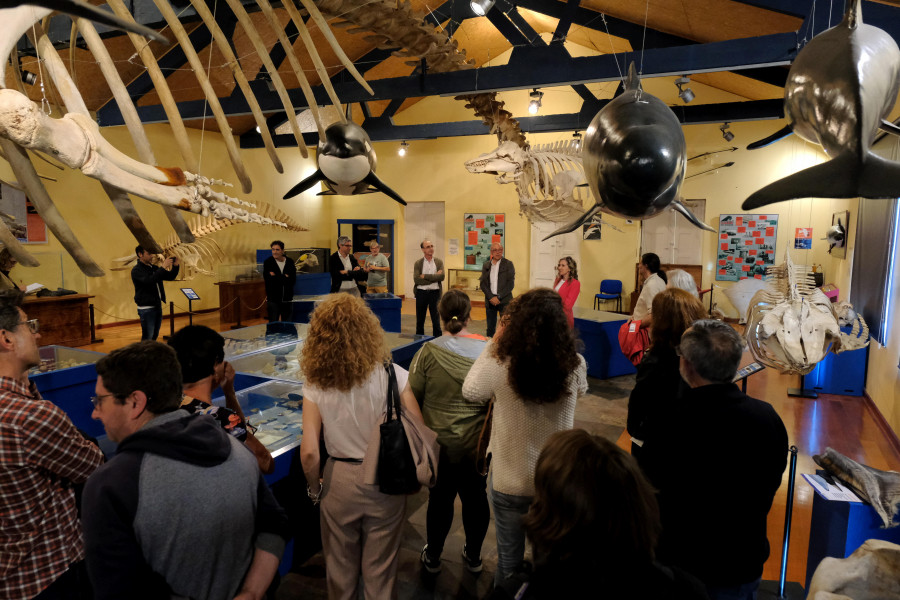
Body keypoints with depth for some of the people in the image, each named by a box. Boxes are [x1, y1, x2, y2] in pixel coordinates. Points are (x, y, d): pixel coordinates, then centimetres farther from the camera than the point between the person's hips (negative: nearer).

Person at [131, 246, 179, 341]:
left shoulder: (154, 268, 12)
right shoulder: (137, 270, -11)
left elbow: (170, 277, 15)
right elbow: (149, 280, -28)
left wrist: (175, 266, -3)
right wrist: (163, 267, -28)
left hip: (157, 306, 8)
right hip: (146, 309, -7)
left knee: (154, 336, 14)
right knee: (147, 338, -5)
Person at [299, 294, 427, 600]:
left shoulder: (316, 385, -14)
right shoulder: (391, 374, -17)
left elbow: (309, 452, -16)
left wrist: (315, 488, 2)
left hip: (340, 480, 1)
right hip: (386, 480, -1)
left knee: (340, 566, 25)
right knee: (379, 568, 20)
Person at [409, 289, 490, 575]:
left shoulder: (428, 352, -17)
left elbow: (412, 396, -9)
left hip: (440, 441, -1)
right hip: (478, 442, 1)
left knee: (440, 498, 17)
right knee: (475, 497, 19)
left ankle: (432, 557, 37)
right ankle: (473, 557, 39)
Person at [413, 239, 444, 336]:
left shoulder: (439, 262, 5)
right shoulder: (418, 263, 1)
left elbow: (441, 276, -11)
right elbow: (416, 280, -12)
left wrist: (425, 276, -14)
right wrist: (434, 278, -13)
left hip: (435, 292, 0)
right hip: (421, 292, 0)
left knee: (436, 319, 3)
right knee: (420, 319, 10)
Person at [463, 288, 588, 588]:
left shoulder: (500, 365, -26)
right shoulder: (575, 364, -20)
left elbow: (469, 391, -5)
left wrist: (493, 345, -3)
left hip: (509, 479, -2)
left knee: (509, 556, 22)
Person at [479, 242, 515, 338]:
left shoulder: (508, 264, 0)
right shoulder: (486, 265, 10)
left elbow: (511, 283, -6)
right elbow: (482, 283, 6)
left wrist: (498, 297, -12)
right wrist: (491, 297, -7)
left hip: (504, 301, -3)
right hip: (490, 301, 3)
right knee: (490, 327, 7)